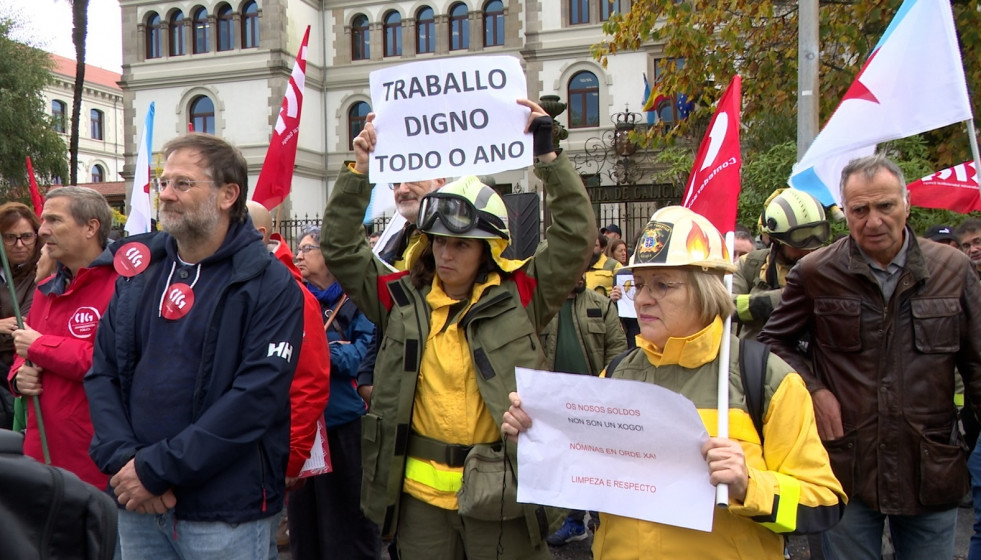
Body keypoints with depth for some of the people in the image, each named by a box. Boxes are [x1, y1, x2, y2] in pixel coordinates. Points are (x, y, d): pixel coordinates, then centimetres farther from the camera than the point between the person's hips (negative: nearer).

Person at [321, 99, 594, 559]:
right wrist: (359, 171, -3)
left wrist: (547, 154, -11)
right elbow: (338, 248, 4)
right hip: (420, 491, 3)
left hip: (501, 491, -2)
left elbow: (576, 236, -8)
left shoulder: (519, 296, -3)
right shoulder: (404, 298, 3)